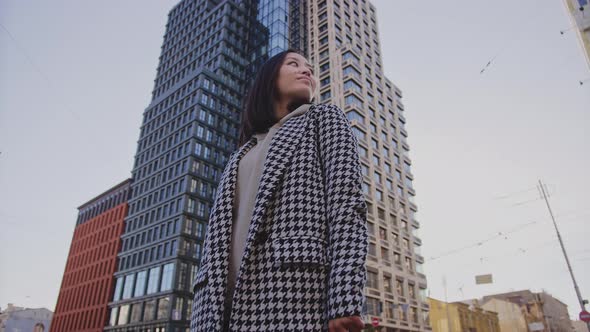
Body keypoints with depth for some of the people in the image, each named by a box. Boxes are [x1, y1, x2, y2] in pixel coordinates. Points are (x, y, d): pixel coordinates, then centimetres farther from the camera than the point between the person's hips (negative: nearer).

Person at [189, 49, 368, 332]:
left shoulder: (324, 118, 13)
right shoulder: (243, 154, 27)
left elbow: (347, 202, -3)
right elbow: (220, 237, 18)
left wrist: (345, 302, -15)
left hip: (296, 295, -5)